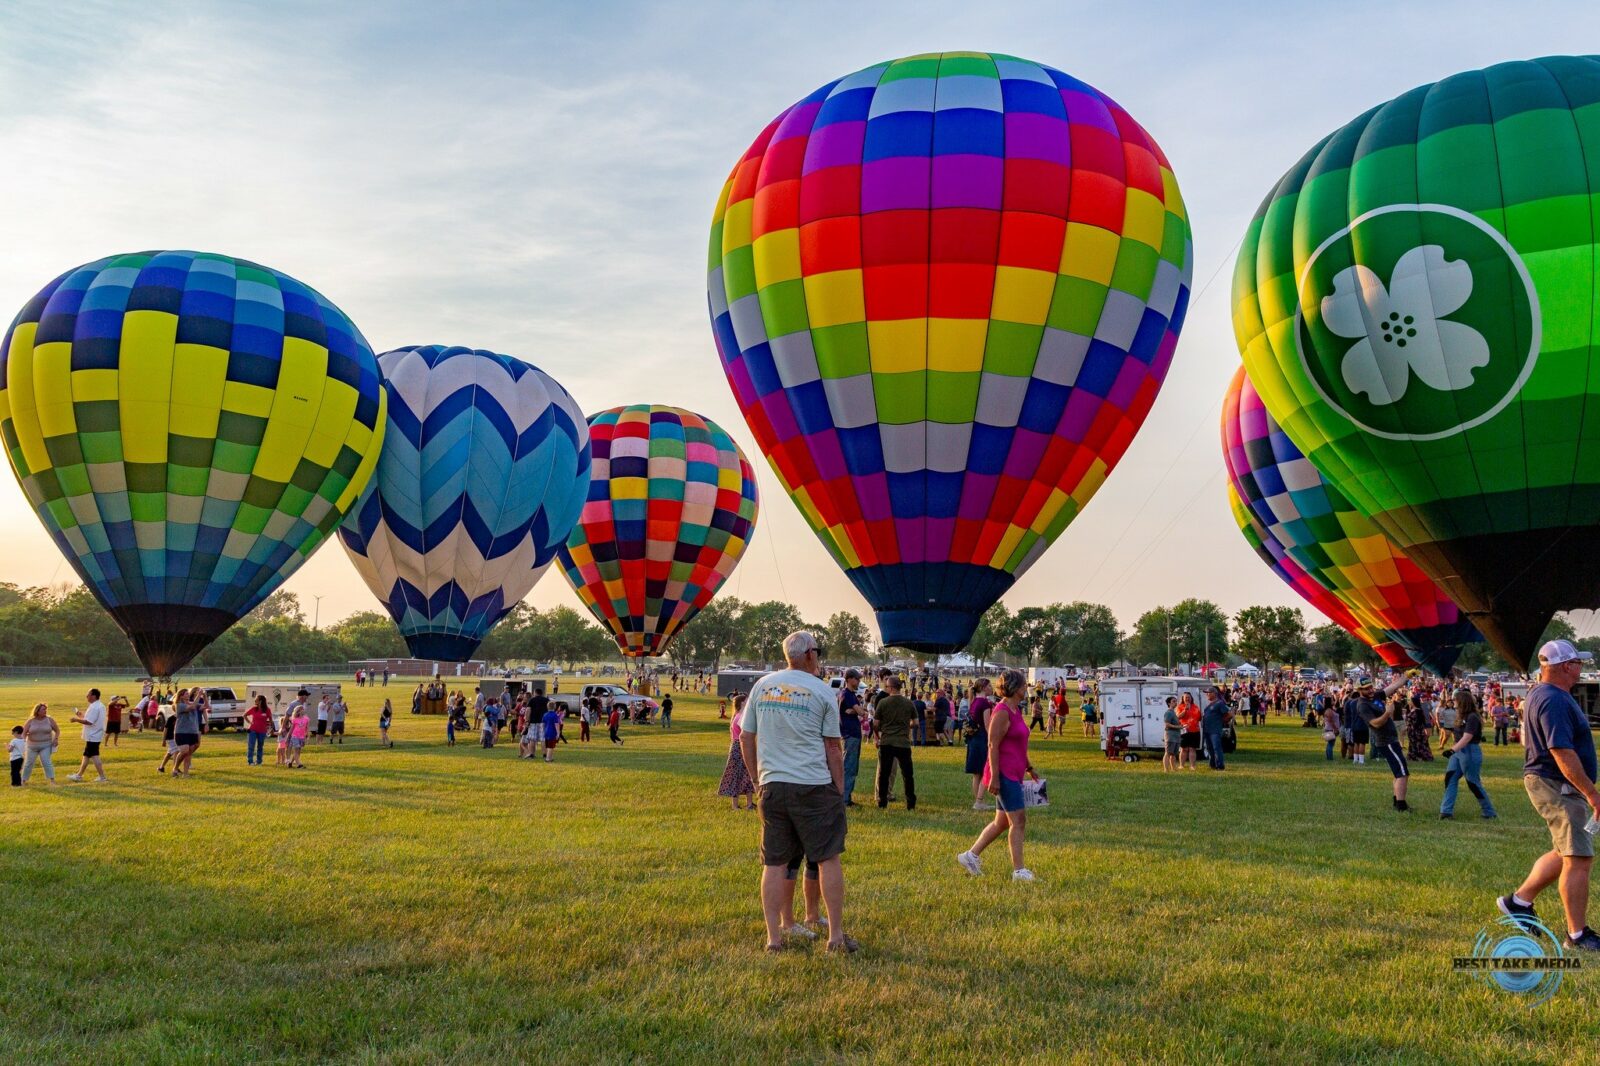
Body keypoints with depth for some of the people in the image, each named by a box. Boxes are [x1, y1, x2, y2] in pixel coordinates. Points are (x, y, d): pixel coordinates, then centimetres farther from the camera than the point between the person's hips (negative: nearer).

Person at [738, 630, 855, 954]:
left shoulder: (761, 686, 8)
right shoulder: (822, 691, -2)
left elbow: (746, 738, 11)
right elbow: (832, 748, 0)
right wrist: (840, 791, 7)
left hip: (772, 786, 4)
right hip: (814, 787, -3)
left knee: (775, 863, 8)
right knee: (828, 859, 5)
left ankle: (774, 937, 11)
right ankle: (836, 935, 9)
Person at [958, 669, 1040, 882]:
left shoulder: (1015, 710, 15)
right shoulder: (1002, 712, -16)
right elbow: (993, 746, -19)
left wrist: (1029, 768, 25)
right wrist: (994, 777, -21)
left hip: (1013, 774, 10)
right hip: (1004, 774, -10)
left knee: (1002, 822, 14)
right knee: (1018, 820, -7)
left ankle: (970, 855, 21)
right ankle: (1018, 871, -2)